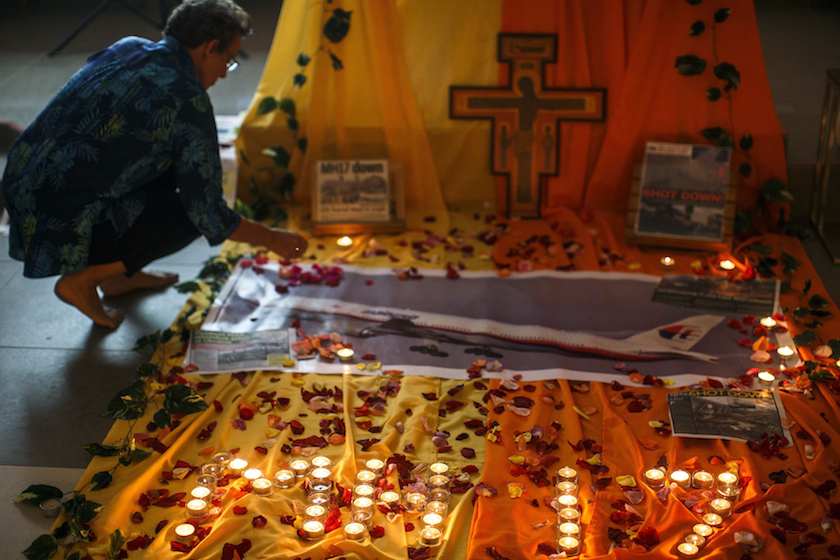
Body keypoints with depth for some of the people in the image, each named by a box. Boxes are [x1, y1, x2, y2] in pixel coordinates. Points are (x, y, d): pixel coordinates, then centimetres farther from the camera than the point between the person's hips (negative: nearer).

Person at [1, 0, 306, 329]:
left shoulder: (127, 46, 9)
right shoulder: (189, 101, -13)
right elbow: (210, 216, -11)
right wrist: (274, 240, 5)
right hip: (62, 220, -8)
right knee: (191, 215, 4)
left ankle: (118, 273, 22)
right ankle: (81, 278, 2)